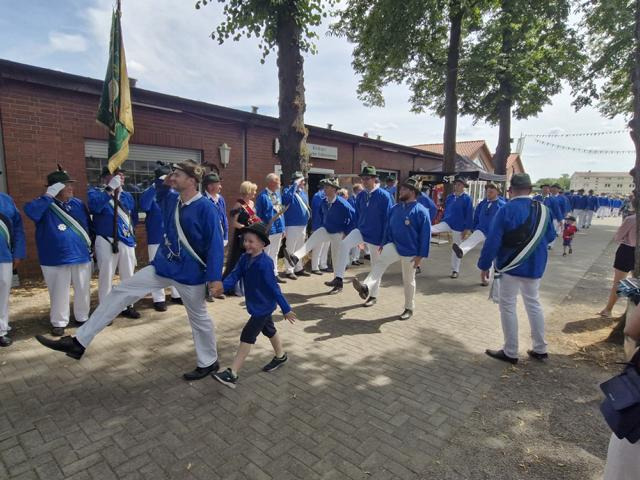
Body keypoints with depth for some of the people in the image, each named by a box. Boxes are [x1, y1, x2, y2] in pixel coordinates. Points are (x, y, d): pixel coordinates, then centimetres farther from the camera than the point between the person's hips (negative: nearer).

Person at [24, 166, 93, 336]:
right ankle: (59, 322, 24)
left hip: (81, 256, 3)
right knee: (59, 293, 7)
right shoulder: (44, 205, -4)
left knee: (83, 290, 12)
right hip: (55, 259, -3)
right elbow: (30, 210, -27)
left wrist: (91, 246, 15)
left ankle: (82, 317, 30)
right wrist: (49, 196, -25)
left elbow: (88, 226, 14)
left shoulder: (78, 203, 8)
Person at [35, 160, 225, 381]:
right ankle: (79, 342, 14)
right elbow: (161, 193, 29)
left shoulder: (205, 207, -19)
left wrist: (215, 276, -22)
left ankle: (209, 363, 30)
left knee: (198, 317, 8)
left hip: (190, 273, -7)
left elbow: (215, 244, -19)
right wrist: (162, 181, 7)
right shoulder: (172, 199, 3)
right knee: (121, 292, 5)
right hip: (163, 265, 8)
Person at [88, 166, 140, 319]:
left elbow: (134, 216, 18)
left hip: (127, 241, 5)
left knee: (128, 275, 12)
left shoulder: (127, 195, 12)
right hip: (106, 241, -5)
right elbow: (94, 206, -24)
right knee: (106, 276, 0)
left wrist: (129, 229, 5)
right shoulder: (95, 191, -1)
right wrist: (110, 188, -25)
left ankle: (127, 306, 26)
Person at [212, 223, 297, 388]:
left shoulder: (265, 263, -26)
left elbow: (274, 287, -23)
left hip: (263, 305, -8)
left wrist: (286, 309, -17)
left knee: (247, 336, -7)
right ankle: (280, 356, 47)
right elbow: (234, 276, -8)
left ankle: (232, 374, 1)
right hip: (255, 304, 8)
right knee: (269, 330, 25)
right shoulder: (245, 258, -3)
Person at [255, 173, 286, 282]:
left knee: (274, 253, 18)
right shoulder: (262, 196, -15)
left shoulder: (278, 193, 7)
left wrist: (283, 228, 12)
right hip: (267, 230, -7)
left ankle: (274, 274, 29)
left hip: (278, 228, 8)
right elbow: (258, 215, -12)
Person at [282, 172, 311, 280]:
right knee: (291, 249, -1)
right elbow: (287, 197, -35)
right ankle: (289, 270, 9)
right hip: (292, 225, -8)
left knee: (300, 249, 18)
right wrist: (295, 184, -30)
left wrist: (308, 215, 12)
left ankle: (298, 268, 30)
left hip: (303, 225, 8)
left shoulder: (304, 193, 13)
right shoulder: (289, 191, -11)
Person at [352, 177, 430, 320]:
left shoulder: (421, 211, -15)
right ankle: (366, 287, -41)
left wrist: (420, 255, -15)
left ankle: (409, 308, 26)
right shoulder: (395, 208, 2)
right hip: (394, 246, 4)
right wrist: (384, 244, 14)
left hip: (410, 252, -4)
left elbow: (425, 234, -14)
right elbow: (388, 227, 13)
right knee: (380, 262, -26)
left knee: (408, 281, 9)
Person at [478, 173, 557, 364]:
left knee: (507, 306, 5)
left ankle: (510, 352, 13)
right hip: (535, 266, 6)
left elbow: (493, 241, -19)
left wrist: (485, 265, -10)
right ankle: (540, 349, 28)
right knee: (533, 303, 19)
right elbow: (550, 237, 11)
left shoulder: (506, 210, -18)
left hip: (511, 266, -6)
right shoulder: (543, 209, -1)